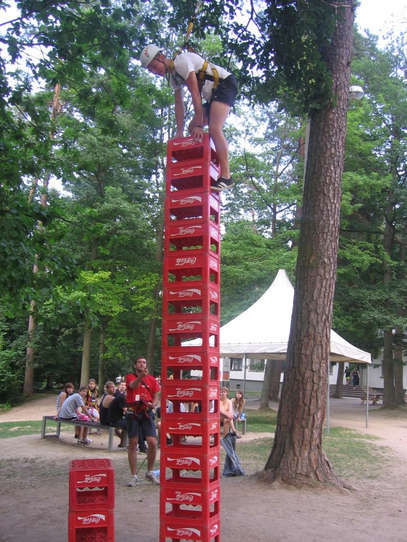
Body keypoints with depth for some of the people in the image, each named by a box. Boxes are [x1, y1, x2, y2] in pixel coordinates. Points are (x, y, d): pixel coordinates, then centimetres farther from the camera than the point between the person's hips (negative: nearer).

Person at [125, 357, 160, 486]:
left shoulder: (152, 379, 10)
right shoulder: (130, 376, 3)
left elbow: (156, 397, 11)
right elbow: (132, 385, -20)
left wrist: (153, 404, -12)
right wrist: (141, 376, -39)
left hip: (146, 412, 1)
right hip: (132, 412, -1)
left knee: (153, 443, -7)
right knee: (132, 443, 4)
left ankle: (150, 472, 14)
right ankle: (134, 476, 15)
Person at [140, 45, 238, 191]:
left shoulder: (181, 61, -18)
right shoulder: (172, 76, 11)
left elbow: (195, 94, -23)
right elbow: (179, 105, 11)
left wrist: (198, 125, -24)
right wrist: (179, 131, 3)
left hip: (225, 83, -10)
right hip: (213, 94, 10)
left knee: (214, 128, -25)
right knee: (192, 127, 6)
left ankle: (226, 177, -28)